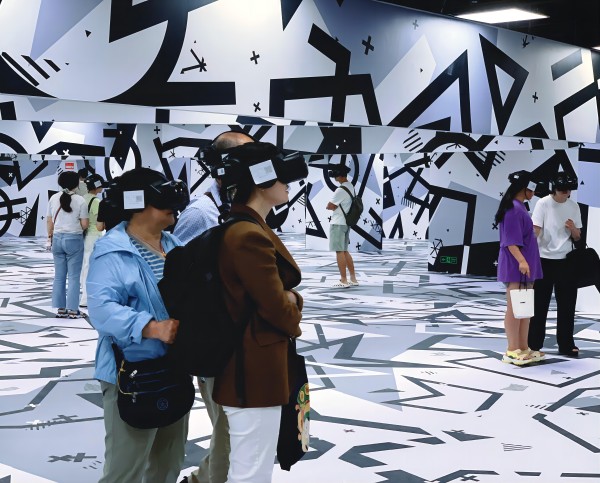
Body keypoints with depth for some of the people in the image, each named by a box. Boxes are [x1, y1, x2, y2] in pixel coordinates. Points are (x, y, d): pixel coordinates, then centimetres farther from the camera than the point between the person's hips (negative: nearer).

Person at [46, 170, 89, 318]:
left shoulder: (54, 198, 3)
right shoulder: (80, 200, -9)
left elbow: (49, 221, 8)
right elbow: (84, 224, -8)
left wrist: (50, 237, 20)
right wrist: (89, 221, 14)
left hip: (58, 238, 4)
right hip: (74, 239, -4)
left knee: (59, 276, 10)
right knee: (73, 277, 2)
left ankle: (61, 309, 14)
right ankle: (73, 310, 3)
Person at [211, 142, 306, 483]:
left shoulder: (250, 227, 10)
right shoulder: (249, 236, -23)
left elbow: (276, 290, 16)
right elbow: (276, 308, -20)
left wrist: (291, 300, -5)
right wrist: (293, 322, 1)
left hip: (253, 365, 11)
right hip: (255, 370, -11)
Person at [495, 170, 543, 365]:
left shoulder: (520, 208, 17)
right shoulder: (513, 209, -14)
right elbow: (511, 241, -21)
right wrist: (521, 260, -30)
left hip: (525, 266, 10)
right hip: (515, 266, -10)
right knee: (514, 309, -6)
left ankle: (523, 348, 17)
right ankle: (512, 351, -1)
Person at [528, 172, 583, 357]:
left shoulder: (574, 206, 6)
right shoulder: (543, 204, -7)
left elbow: (577, 238, 11)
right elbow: (535, 231, -12)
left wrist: (573, 229, -12)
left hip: (565, 261, 4)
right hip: (544, 260, -4)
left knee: (567, 304, 5)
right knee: (540, 304, 2)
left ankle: (566, 345, 14)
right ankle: (534, 344, 11)